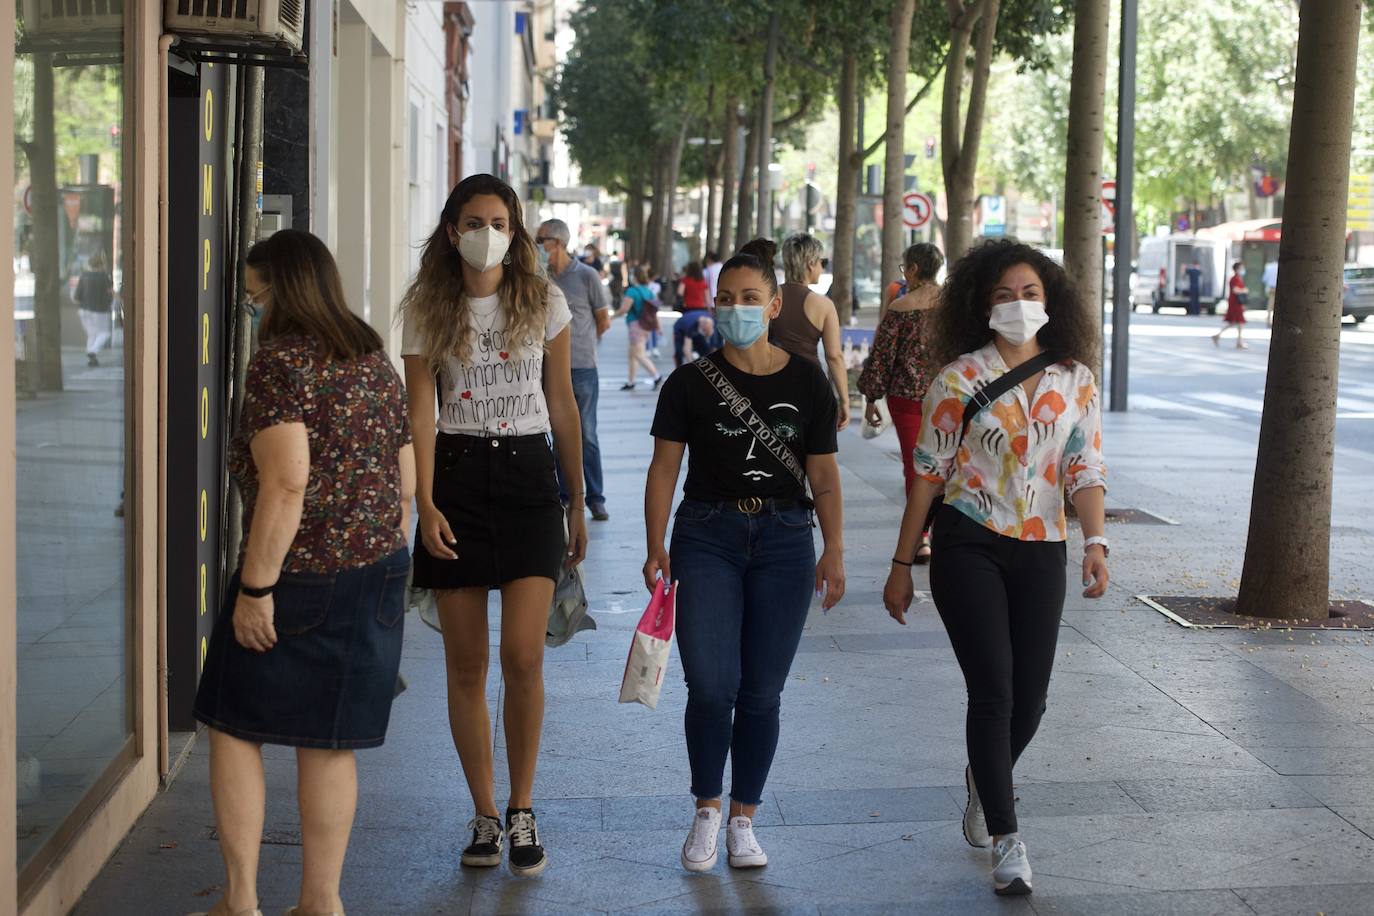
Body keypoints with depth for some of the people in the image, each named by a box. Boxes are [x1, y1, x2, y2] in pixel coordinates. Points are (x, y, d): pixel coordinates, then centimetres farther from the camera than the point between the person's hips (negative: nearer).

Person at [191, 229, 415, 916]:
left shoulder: (280, 362, -13)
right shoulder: (376, 361, 11)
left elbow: (286, 486, -22)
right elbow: (405, 482, 15)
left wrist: (255, 588, -19)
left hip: (300, 577, -7)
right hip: (377, 573, 7)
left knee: (234, 727, 8)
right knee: (329, 743, 12)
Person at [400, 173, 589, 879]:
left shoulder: (545, 303, 4)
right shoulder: (427, 310, 3)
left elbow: (562, 406, 9)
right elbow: (420, 412, -1)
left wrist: (578, 503, 9)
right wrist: (425, 504, -12)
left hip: (528, 476, 0)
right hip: (457, 475, 1)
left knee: (523, 657, -10)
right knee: (465, 665, 3)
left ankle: (522, 813, 5)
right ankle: (484, 816, 15)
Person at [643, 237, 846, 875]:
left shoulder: (807, 383, 4)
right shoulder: (691, 382, 1)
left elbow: (824, 476, 7)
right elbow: (665, 467, 1)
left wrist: (834, 552, 0)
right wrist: (656, 548, -7)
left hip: (783, 540, 1)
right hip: (706, 535, -1)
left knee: (762, 691, 4)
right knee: (712, 684, -11)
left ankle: (743, 820, 18)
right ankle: (707, 809, 11)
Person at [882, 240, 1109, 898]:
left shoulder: (1074, 381, 5)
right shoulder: (959, 379, -3)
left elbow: (1085, 469, 1)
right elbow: (928, 473, 0)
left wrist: (1096, 541, -17)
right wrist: (901, 564, 1)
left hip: (1041, 553, 3)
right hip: (969, 547, -3)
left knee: (1030, 696, 7)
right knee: (993, 688, -11)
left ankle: (983, 780, 39)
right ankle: (1006, 841, -4)